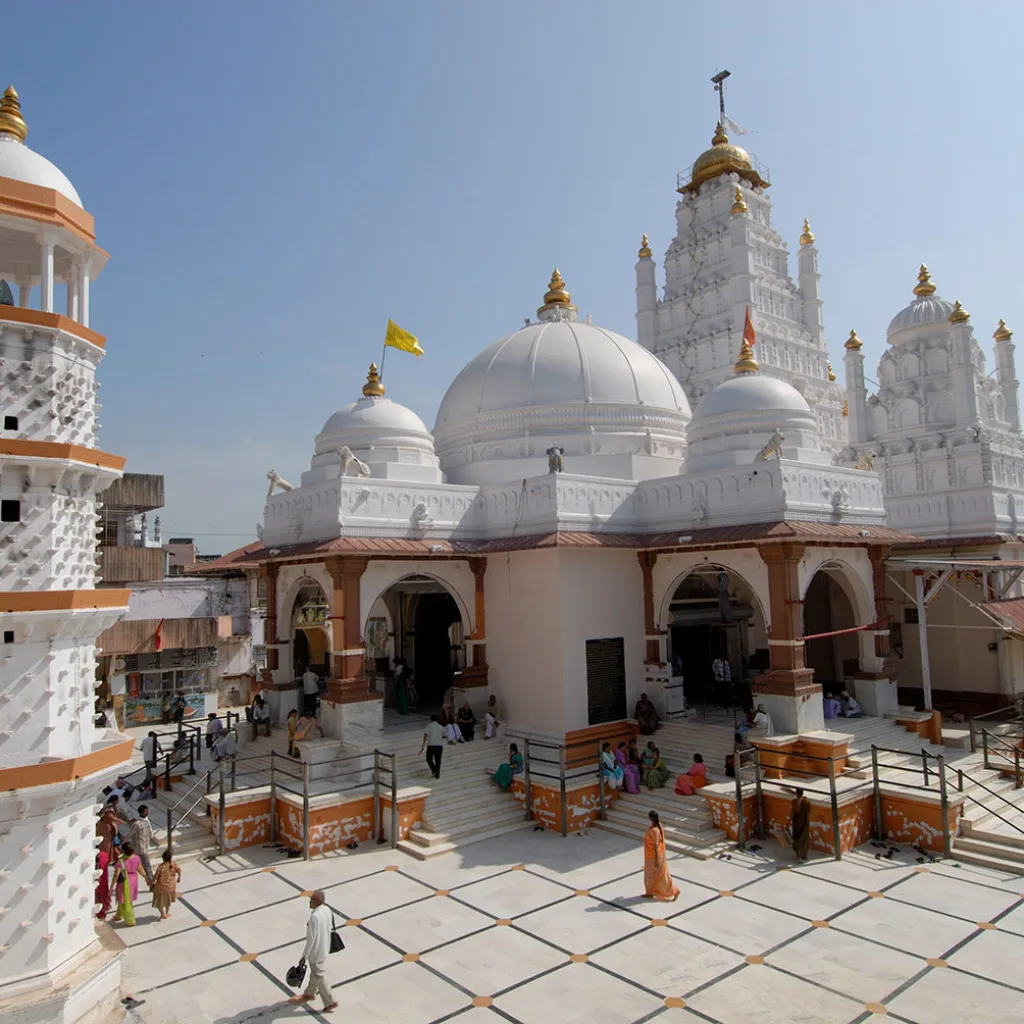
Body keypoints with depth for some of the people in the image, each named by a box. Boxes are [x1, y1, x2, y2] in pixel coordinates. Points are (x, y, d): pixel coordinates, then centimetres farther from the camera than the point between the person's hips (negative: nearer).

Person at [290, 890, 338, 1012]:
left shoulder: (314, 917, -33)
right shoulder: (327, 910, -8)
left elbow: (311, 939, -26)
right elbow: (329, 928, 6)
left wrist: (304, 956, -16)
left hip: (316, 950, -8)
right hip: (325, 947, 8)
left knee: (318, 976, 12)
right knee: (314, 971, 28)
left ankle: (330, 1001, 22)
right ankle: (309, 994, 49)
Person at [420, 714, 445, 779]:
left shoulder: (429, 725, 4)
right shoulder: (441, 727, 13)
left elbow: (426, 735, -9)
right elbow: (443, 736, 24)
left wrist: (423, 746, -11)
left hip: (431, 745, -2)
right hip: (440, 745, 2)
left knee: (429, 759, 17)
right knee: (438, 760, 16)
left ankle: (433, 770, -1)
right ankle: (437, 774, 18)